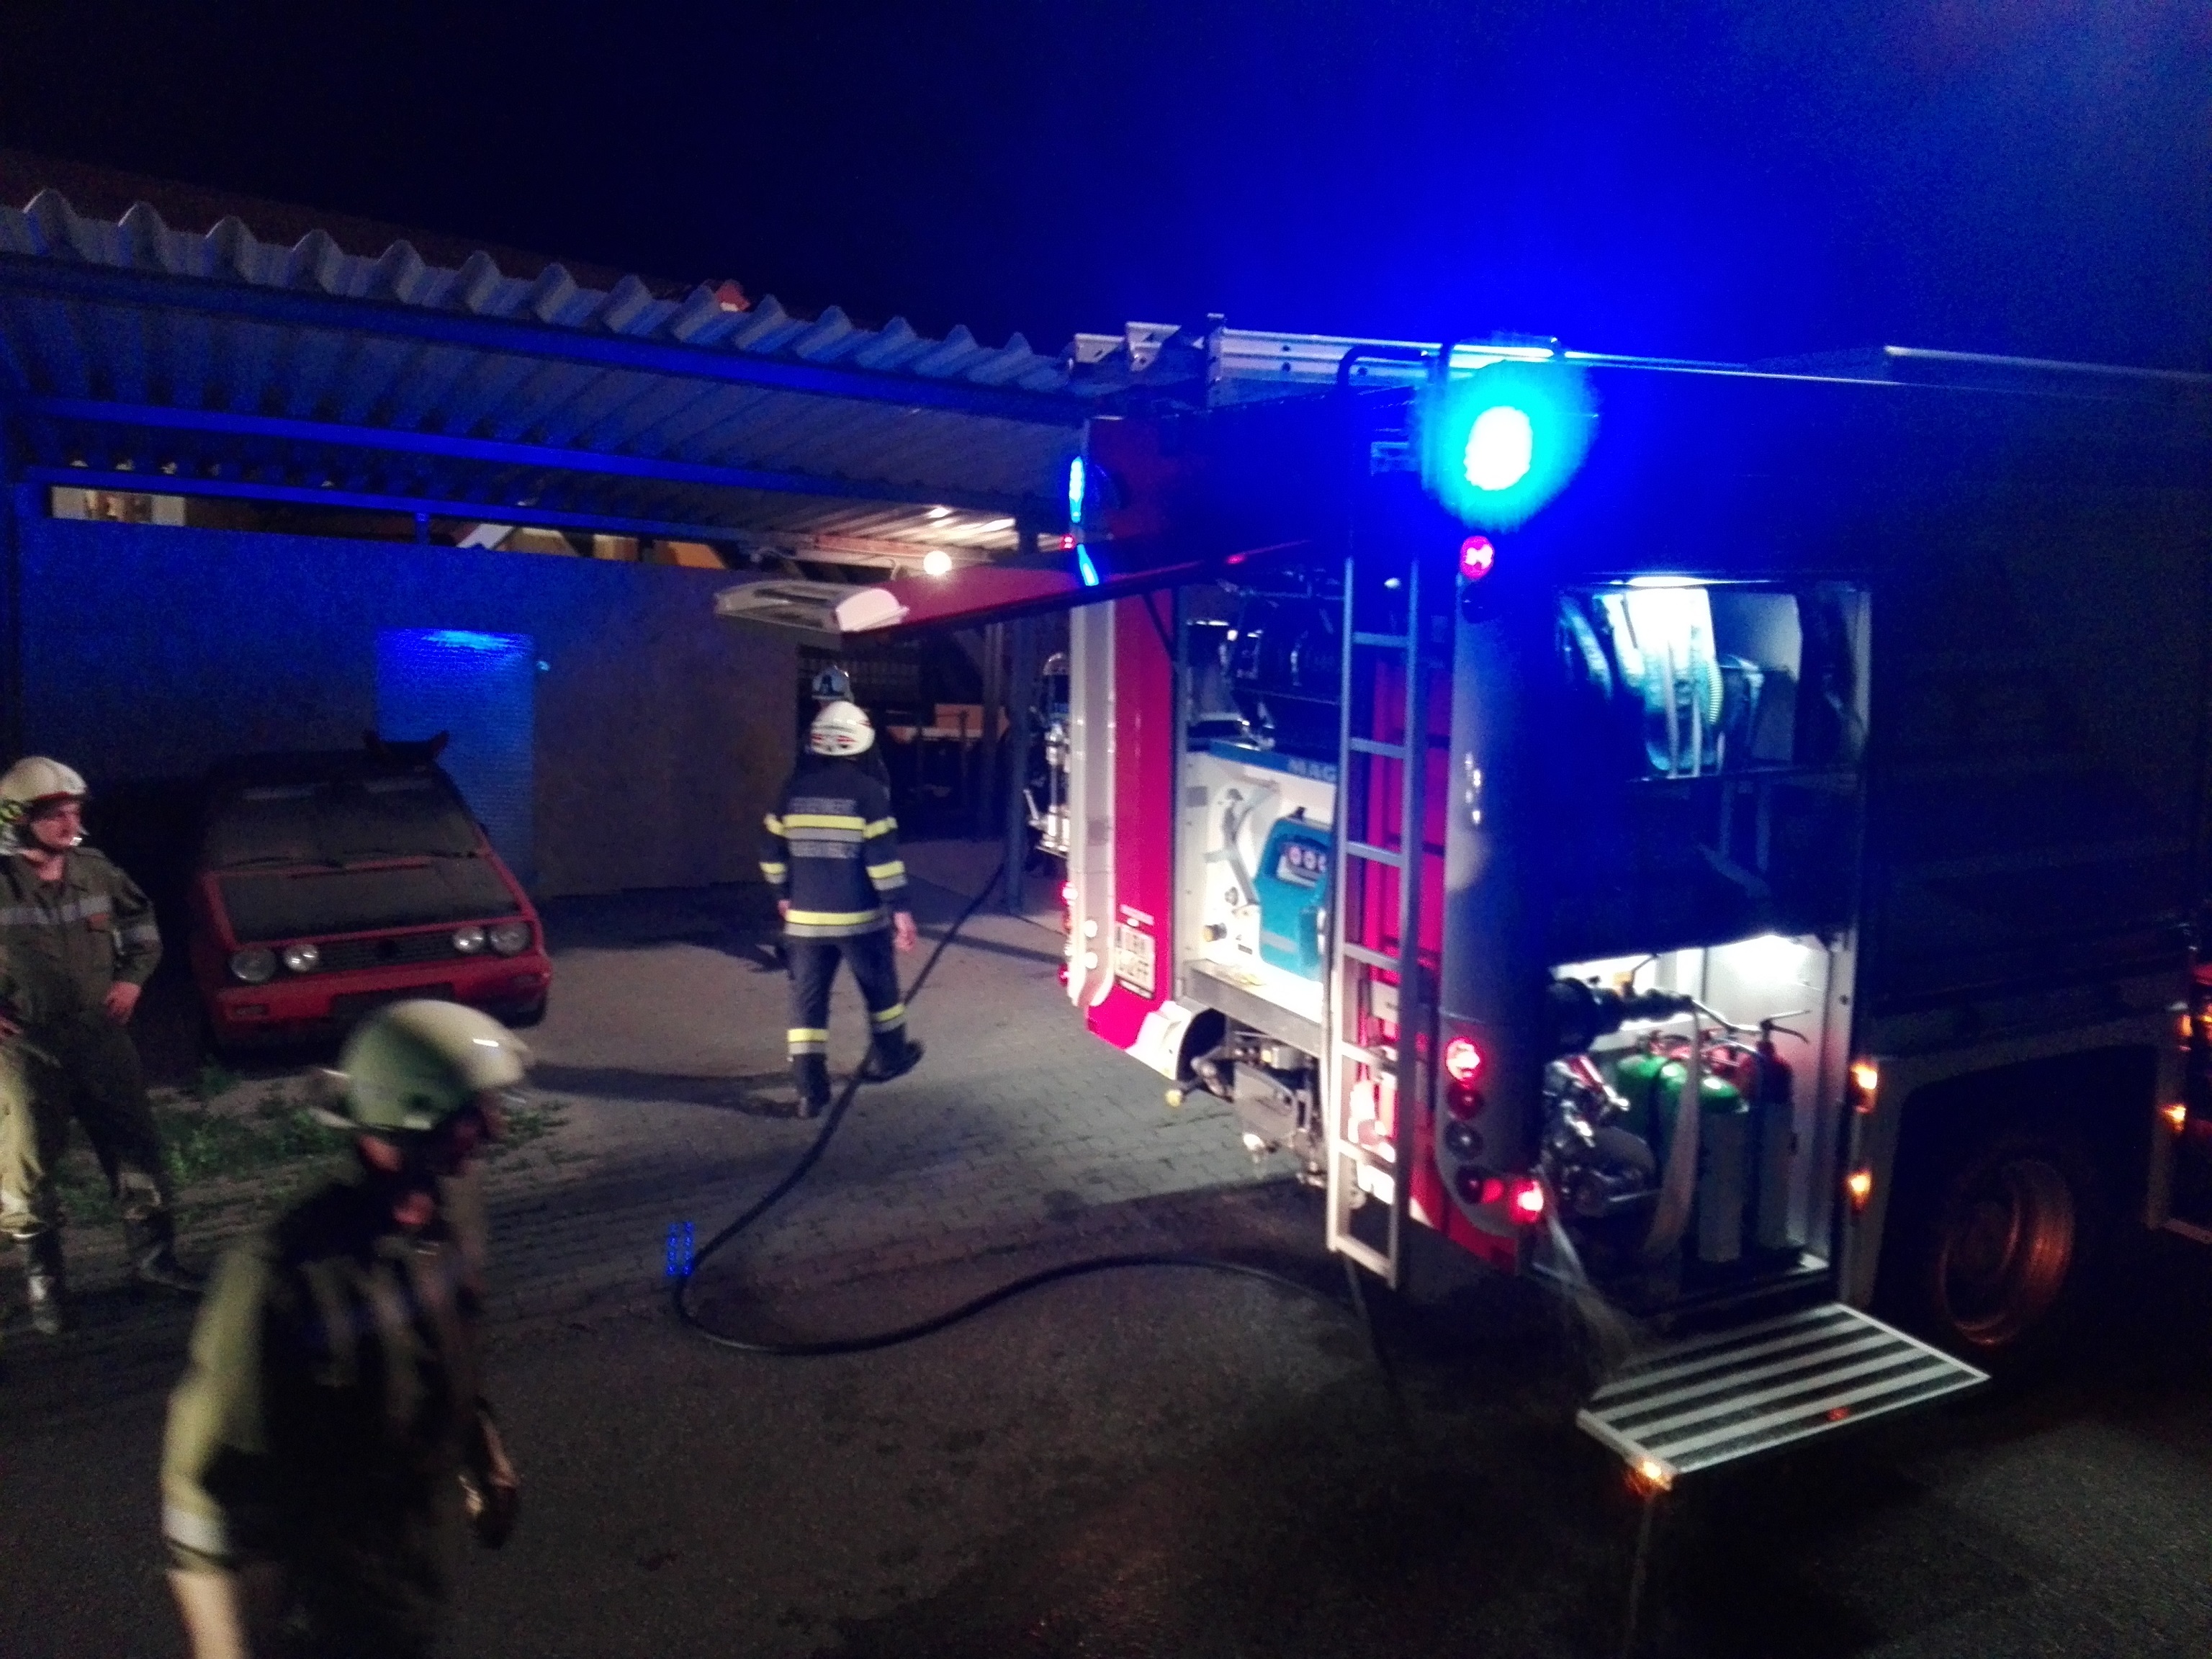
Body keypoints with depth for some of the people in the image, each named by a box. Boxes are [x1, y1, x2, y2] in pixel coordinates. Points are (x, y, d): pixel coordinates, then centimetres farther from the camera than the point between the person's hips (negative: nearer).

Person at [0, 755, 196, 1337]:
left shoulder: (96, 870, 0)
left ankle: (153, 1256, 23)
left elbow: (142, 923, 16)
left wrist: (132, 978, 2)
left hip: (99, 1036, 4)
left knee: (136, 1146, 9)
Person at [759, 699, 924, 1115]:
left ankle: (810, 1088, 2)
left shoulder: (795, 788, 3)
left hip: (805, 916, 3)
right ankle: (889, 1057, 34)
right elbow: (882, 855, -15)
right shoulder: (867, 788, -10)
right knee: (880, 986, 18)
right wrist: (900, 909, -10)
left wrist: (784, 895, 23)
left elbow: (772, 851, 9)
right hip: (859, 915, -3)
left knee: (807, 998, 6)